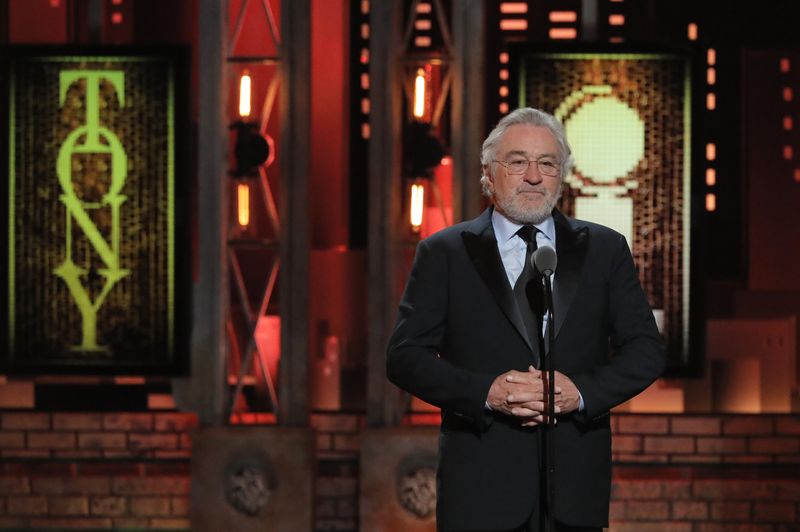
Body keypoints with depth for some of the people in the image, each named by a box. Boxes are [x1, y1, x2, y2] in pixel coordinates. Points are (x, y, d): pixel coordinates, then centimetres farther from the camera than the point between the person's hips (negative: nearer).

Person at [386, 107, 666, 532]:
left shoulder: (604, 250, 10)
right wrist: (485, 391, -16)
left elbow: (646, 349, 7)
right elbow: (405, 356, -1)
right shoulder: (444, 253, 4)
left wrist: (581, 392, -11)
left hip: (575, 486, 2)